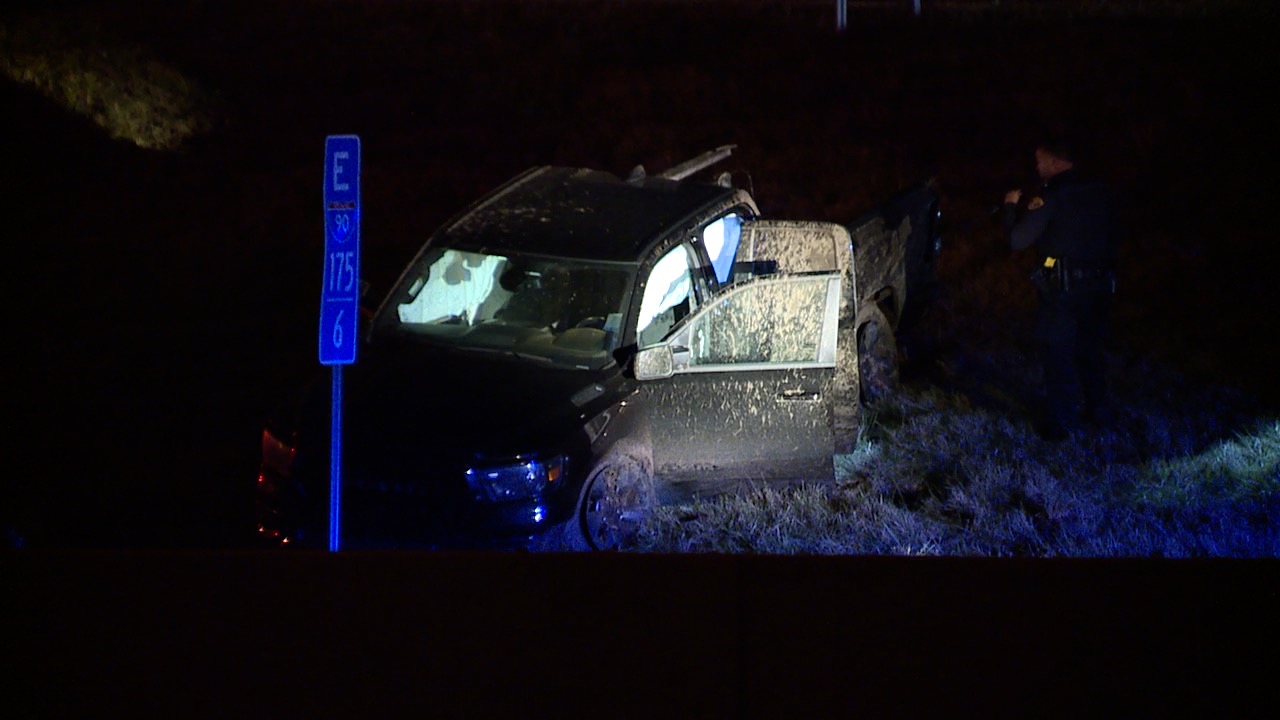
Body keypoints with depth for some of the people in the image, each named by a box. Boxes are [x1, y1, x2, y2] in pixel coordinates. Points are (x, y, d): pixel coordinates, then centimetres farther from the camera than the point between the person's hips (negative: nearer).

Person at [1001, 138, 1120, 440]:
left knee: (1057, 355, 1)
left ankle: (1057, 422, 2)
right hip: (1099, 285, 6)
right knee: (1090, 349, 20)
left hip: (1062, 289, -6)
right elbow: (1113, 236, 19)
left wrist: (1011, 207, 3)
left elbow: (1017, 239, -15)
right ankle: (1098, 410, 26)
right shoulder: (1099, 191, 7)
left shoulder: (1052, 195, -13)